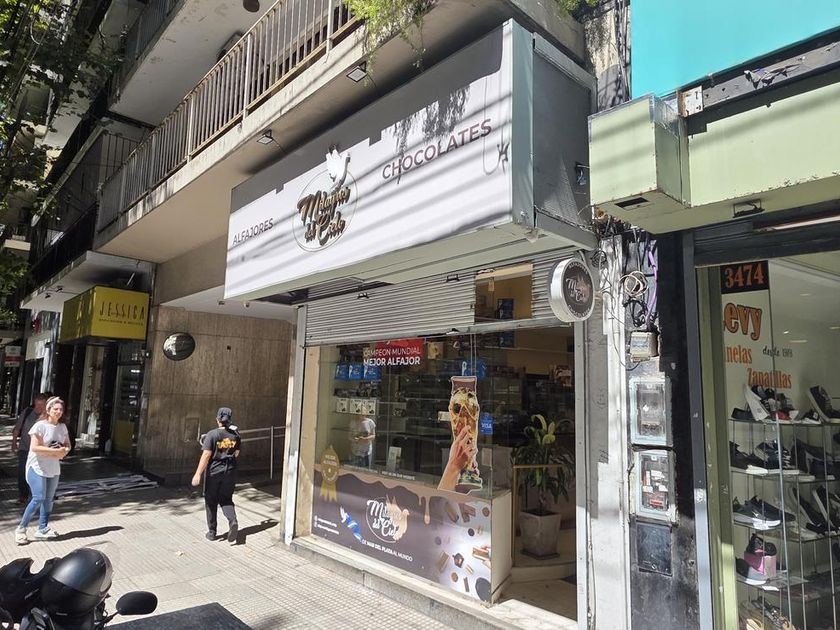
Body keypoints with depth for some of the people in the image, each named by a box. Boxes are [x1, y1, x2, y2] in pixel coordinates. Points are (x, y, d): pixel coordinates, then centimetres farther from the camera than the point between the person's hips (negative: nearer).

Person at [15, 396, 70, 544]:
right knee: (38, 498, -13)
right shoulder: (40, 425, -15)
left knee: (48, 499, 9)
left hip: (53, 469, 6)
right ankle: (21, 529, 3)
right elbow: (35, 447, -22)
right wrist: (56, 451, -21)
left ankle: (42, 529, 20)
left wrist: (63, 452, -10)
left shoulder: (62, 427, 4)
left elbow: (67, 445, 13)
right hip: (37, 467, -6)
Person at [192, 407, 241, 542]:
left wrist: (198, 474, -14)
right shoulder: (235, 435, 0)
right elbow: (236, 454, 7)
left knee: (211, 502, 13)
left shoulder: (212, 434, -13)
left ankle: (212, 532, 20)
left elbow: (206, 455, -17)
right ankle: (233, 521, -10)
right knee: (226, 500, 15)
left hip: (214, 472, -3)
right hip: (230, 472, 3)